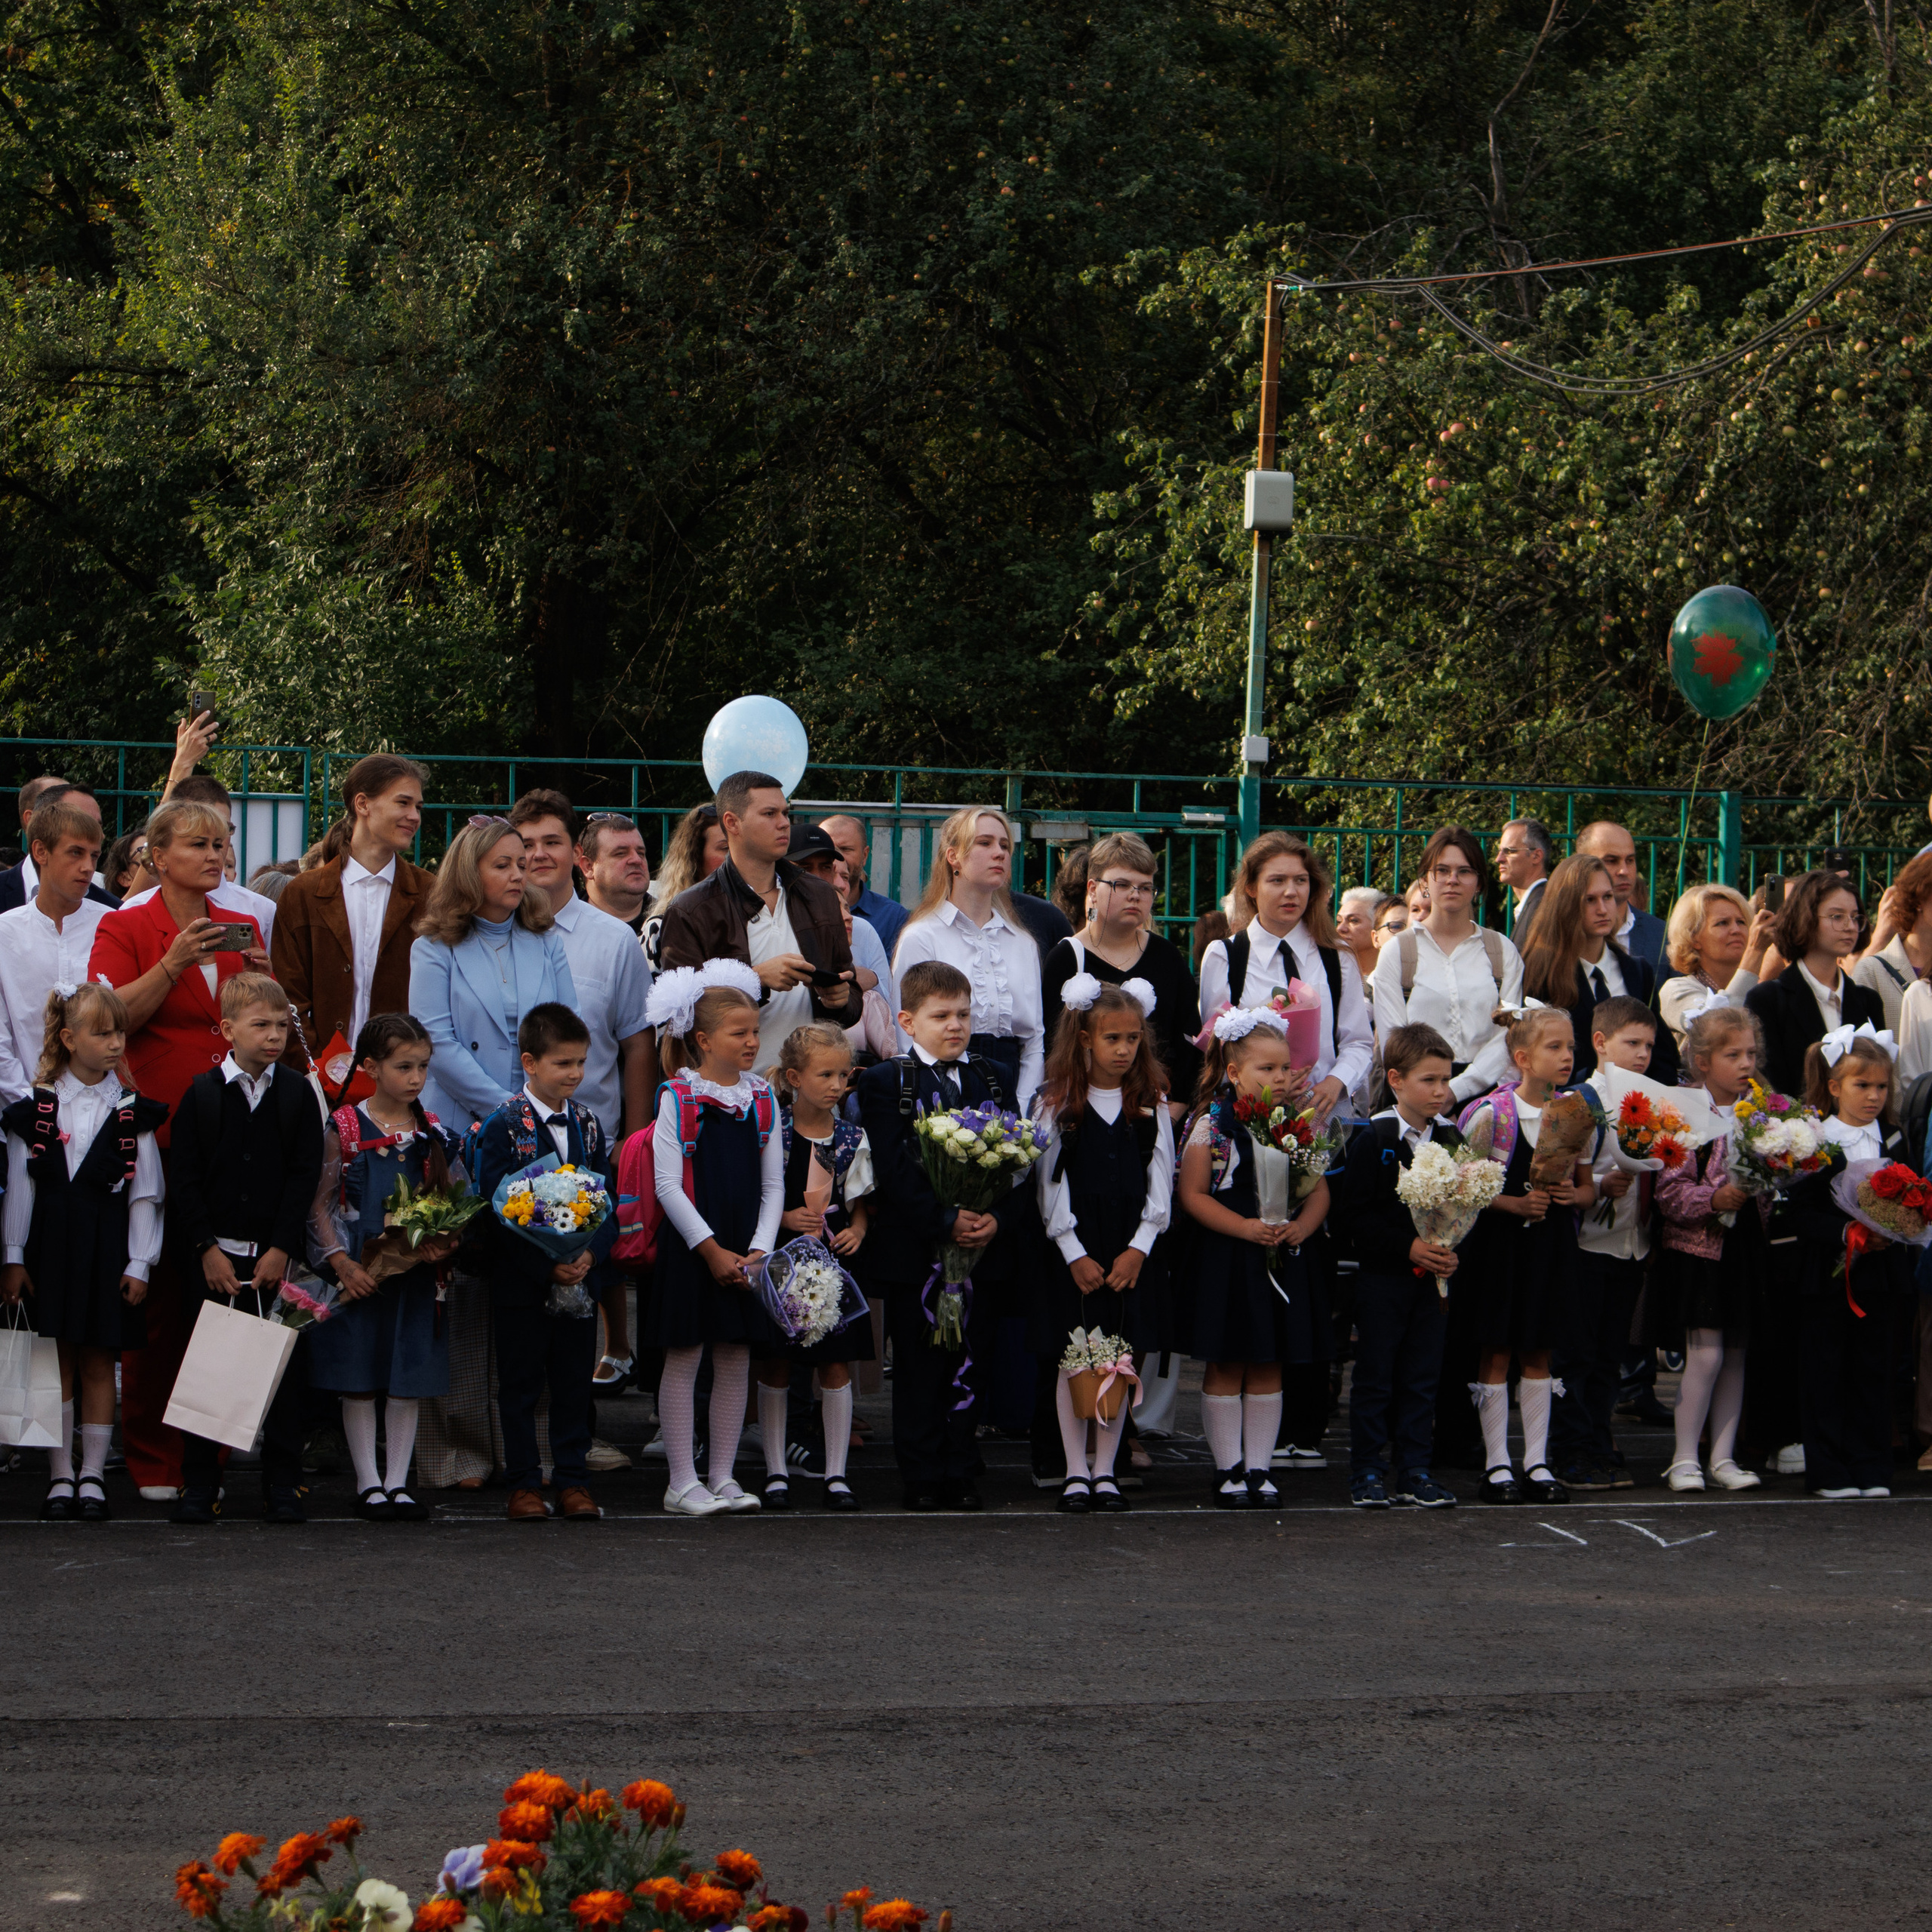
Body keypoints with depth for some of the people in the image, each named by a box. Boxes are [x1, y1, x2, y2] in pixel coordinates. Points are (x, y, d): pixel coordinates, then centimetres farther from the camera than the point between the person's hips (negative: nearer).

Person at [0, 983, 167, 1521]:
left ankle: (92, 1476, 11)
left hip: (108, 1250, 0)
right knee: (57, 1362, 2)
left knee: (98, 1363, 4)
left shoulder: (132, 1112, 1)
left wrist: (139, 1264, -1)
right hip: (50, 1248, 0)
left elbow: (145, 1193, 3)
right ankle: (60, 1477, 9)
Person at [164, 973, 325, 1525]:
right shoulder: (202, 1093, 2)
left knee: (284, 1368, 0)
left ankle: (283, 1485, 7)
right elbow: (184, 1178, 0)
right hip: (215, 1254, 0)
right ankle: (198, 1484, 9)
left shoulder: (298, 1094, 4)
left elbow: (305, 1176, 0)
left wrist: (281, 1249, -8)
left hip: (276, 1255, 0)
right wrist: (206, 1247, -8)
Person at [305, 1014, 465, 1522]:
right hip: (358, 1274, -2)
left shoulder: (434, 1134, 4)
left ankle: (398, 1482, 11)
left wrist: (443, 1246, -10)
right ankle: (368, 1484, 11)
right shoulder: (344, 1129, -4)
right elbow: (321, 1206, -3)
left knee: (408, 1380, 4)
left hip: (415, 1272, 2)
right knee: (358, 1381, 3)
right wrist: (343, 1264, -14)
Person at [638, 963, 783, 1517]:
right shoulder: (678, 1097, -7)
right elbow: (667, 1184, -10)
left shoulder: (761, 1099, 7)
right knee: (684, 1358, 0)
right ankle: (682, 1482, 4)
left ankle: (722, 1475, 15)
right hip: (691, 1247, -5)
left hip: (746, 1249, 5)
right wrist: (711, 1249, -12)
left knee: (736, 1361, 7)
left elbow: (773, 1184, 9)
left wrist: (759, 1249, -3)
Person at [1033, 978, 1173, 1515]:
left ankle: (1105, 1470, 12)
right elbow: (1050, 1183, -2)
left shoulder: (1151, 1104, 5)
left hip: (1133, 1250, 2)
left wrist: (1139, 1248, -6)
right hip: (1075, 1250, -2)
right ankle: (1076, 1472, 8)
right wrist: (1075, 1254, -8)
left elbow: (1160, 1180, 4)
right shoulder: (1058, 1103, -1)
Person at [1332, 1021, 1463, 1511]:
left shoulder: (1451, 1139, 6)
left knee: (1422, 1377, 7)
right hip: (1382, 1274, -4)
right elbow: (1351, 1216, -13)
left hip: (1432, 1277, 4)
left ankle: (1413, 1470, 15)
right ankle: (1367, 1472, 10)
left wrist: (1453, 1251, -7)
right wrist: (1407, 1246, -19)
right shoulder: (1373, 1139, -9)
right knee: (1375, 1377, 2)